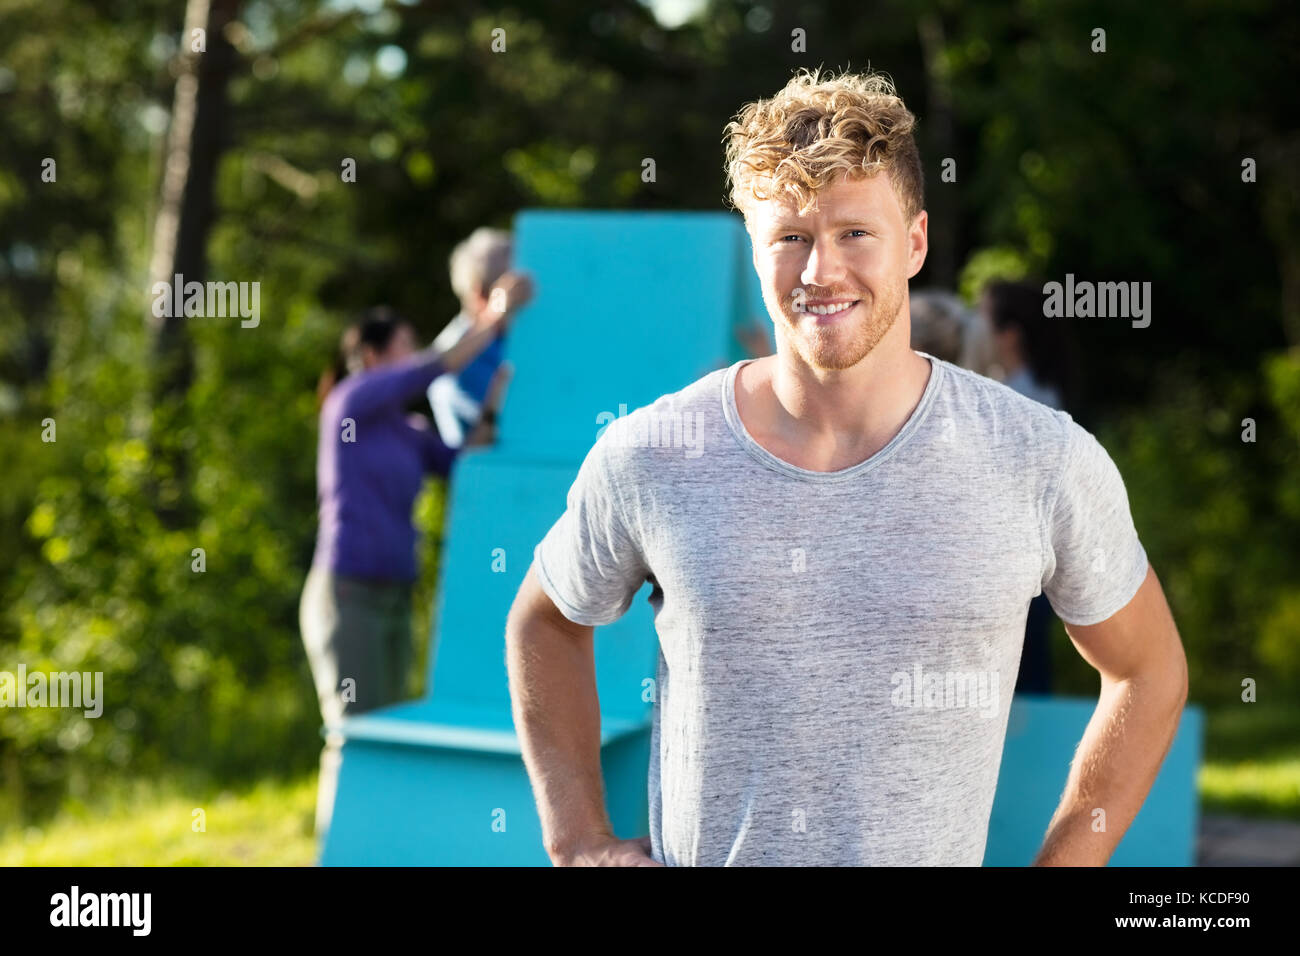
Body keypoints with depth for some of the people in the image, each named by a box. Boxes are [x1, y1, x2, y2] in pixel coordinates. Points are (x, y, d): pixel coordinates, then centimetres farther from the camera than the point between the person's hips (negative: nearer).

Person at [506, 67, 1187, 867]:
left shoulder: (1045, 463, -8)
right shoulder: (645, 462, -7)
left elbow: (1151, 674, 5)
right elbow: (544, 623, 11)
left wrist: (1059, 863, -1)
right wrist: (579, 841, 4)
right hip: (696, 856, 0)